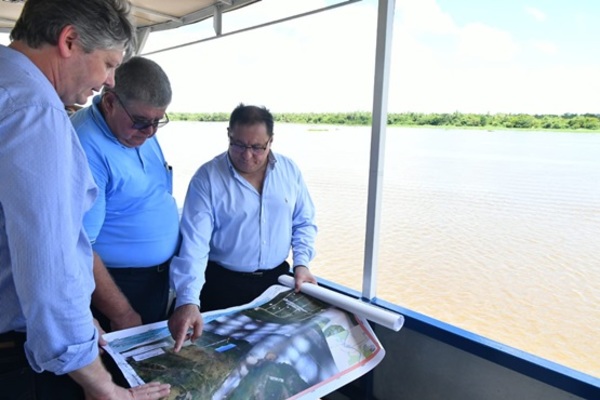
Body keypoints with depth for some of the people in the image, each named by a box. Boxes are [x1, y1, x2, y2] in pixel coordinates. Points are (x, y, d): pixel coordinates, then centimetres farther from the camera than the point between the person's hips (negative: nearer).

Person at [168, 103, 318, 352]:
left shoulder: (290, 171, -2)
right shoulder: (207, 178, -14)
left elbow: (304, 223, 8)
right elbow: (193, 242, -22)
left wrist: (301, 262, -5)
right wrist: (187, 300, -32)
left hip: (278, 279, 4)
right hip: (224, 284, -3)